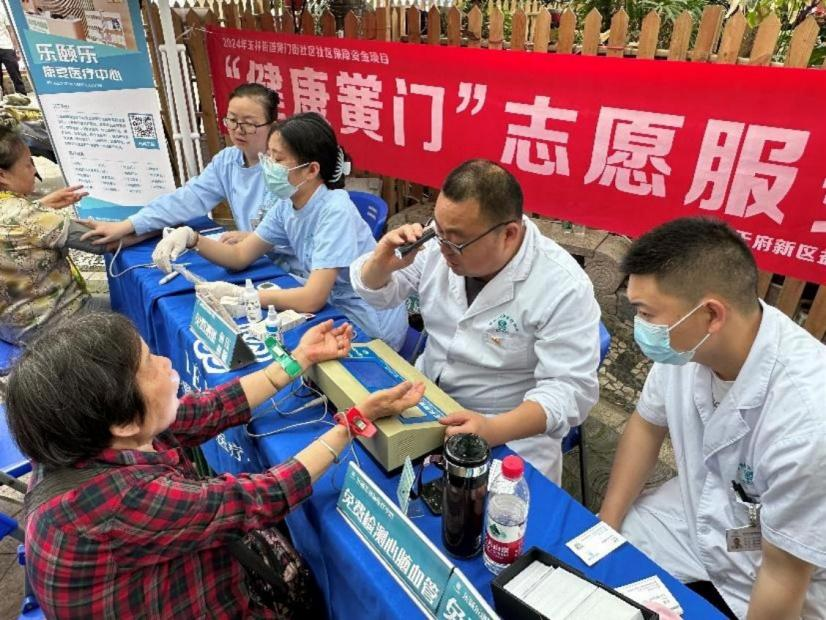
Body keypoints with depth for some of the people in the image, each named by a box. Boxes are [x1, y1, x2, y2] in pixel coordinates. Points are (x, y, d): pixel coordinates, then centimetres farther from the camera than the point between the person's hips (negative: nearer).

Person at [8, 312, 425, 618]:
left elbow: (212, 410, -7)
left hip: (171, 580, 6)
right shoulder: (120, 500, -37)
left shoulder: (89, 441, -14)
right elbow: (260, 500, -30)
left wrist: (301, 357, -2)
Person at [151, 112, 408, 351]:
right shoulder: (286, 205, -1)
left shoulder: (335, 212, -26)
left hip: (369, 329, -6)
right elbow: (239, 256, 5)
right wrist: (191, 238, -13)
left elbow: (311, 299, -30)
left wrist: (236, 294, -25)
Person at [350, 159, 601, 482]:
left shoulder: (563, 288, -22)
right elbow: (376, 294, 5)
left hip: (511, 434, -4)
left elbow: (570, 388, -23)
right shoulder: (441, 247, -7)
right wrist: (381, 263, -20)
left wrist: (491, 430, -38)